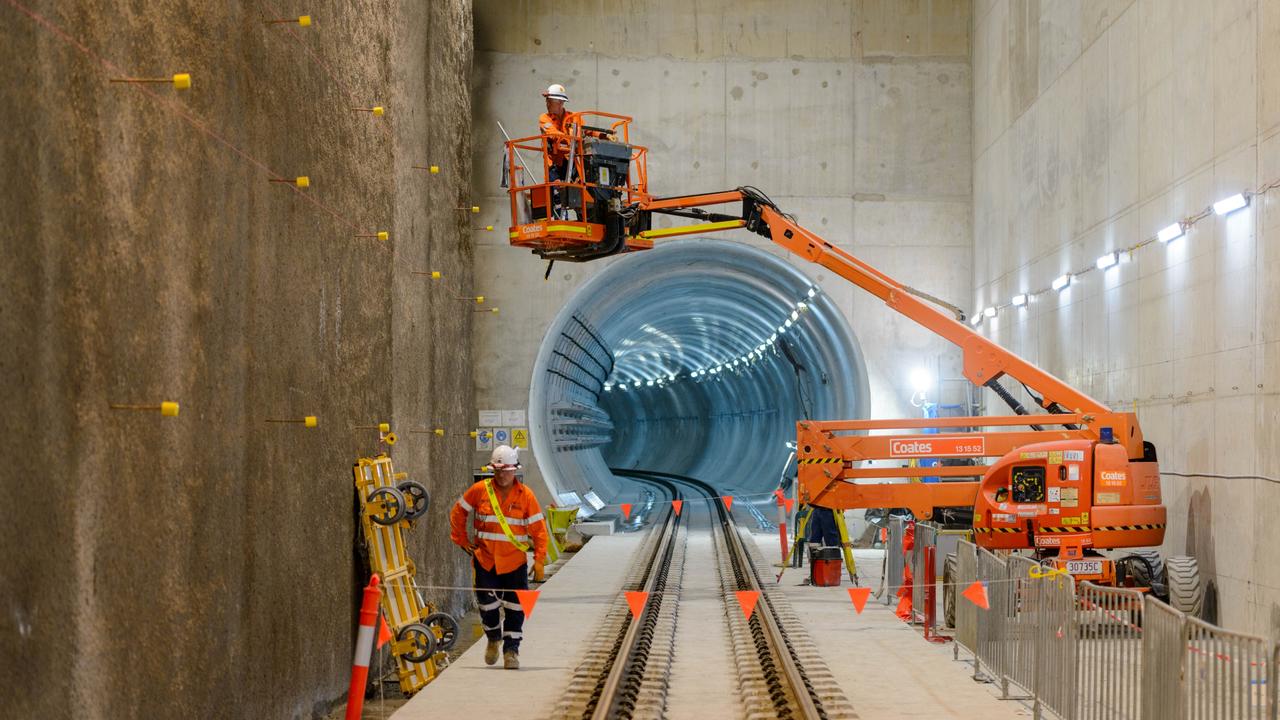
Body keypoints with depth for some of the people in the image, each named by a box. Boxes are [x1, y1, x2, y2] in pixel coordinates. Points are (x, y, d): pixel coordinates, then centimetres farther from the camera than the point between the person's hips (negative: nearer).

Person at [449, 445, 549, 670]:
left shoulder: (525, 495, -4)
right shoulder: (480, 490, -2)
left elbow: (538, 528, -2)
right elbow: (458, 512, 12)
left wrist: (539, 560, -7)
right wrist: (461, 539, 8)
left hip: (515, 562, -1)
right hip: (485, 560, 1)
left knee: (515, 609, -1)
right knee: (487, 604, 5)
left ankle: (511, 649, 11)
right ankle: (494, 638, 33)